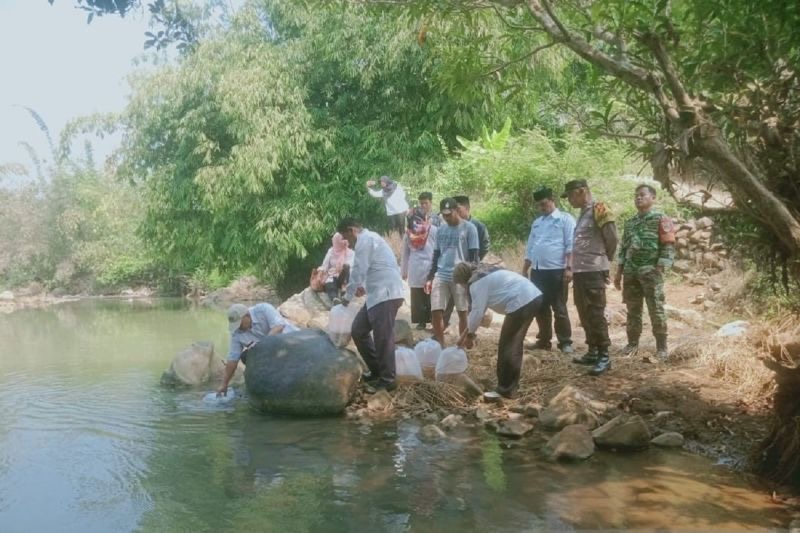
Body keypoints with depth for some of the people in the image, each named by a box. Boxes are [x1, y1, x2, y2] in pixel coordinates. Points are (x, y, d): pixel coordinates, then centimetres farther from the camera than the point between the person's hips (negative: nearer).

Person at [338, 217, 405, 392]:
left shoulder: (365, 239, -8)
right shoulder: (369, 239, 23)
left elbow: (358, 270, -10)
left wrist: (348, 296, -1)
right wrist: (364, 286, 30)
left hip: (385, 294, -11)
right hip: (379, 294, 11)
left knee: (382, 337, -7)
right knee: (358, 330, 13)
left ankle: (387, 380, 2)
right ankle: (377, 371, 21)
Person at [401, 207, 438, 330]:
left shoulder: (408, 232, 3)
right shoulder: (434, 230, -1)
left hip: (414, 270, 1)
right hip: (430, 268, -1)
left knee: (417, 298, 6)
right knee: (431, 298, 4)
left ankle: (421, 321, 11)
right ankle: (433, 320, 9)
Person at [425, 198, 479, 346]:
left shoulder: (469, 228, -2)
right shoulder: (440, 230, 13)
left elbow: (474, 256, -2)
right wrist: (430, 278, 13)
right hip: (440, 277, 4)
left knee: (462, 312, 3)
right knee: (436, 312, 0)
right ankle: (439, 345, 13)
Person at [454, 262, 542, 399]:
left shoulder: (477, 283, -5)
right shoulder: (486, 275, 25)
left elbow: (477, 311, -8)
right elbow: (479, 309, 28)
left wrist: (470, 334, 7)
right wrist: (465, 333, 28)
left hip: (521, 303, -10)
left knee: (506, 346, 2)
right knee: (514, 343, 19)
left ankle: (505, 390, 10)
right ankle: (512, 386, 28)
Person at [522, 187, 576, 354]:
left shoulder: (565, 219, -2)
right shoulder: (536, 223, 18)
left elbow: (570, 246, -9)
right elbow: (530, 249, 22)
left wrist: (569, 268, -17)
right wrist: (524, 270, 18)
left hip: (556, 271, -6)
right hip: (537, 271, 7)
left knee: (559, 308, -1)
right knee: (540, 308, 11)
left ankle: (565, 341, 8)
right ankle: (543, 339, 21)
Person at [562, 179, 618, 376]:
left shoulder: (598, 210, -11)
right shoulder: (583, 213, 17)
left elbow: (612, 238, -12)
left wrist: (604, 258, 3)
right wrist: (572, 269, 14)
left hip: (593, 272, -9)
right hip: (580, 271, 9)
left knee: (596, 315, -6)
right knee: (585, 315, 14)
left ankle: (604, 356, 0)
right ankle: (593, 352, 24)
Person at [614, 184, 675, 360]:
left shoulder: (661, 219, -1)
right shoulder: (630, 223, 17)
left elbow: (668, 246, -7)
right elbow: (623, 248, 18)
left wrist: (659, 270, -14)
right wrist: (619, 273, 12)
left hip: (651, 271, -5)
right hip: (630, 272, 5)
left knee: (656, 310, -3)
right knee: (632, 309, 9)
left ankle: (661, 346, 4)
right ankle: (633, 342, 17)